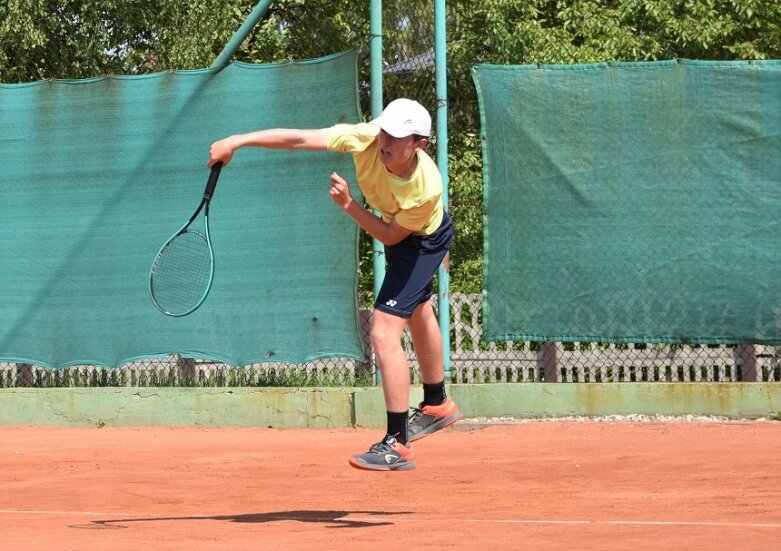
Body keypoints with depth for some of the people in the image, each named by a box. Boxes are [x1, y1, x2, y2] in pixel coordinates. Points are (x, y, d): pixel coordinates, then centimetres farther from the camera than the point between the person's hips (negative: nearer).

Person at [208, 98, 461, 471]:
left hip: (422, 241, -7)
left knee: (384, 333, -18)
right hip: (396, 225, 7)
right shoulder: (365, 138, -34)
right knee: (419, 315, 29)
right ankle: (437, 405, 53)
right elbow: (298, 139, -33)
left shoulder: (426, 189, -42)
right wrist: (236, 141, -37)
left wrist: (348, 204, -36)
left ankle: (397, 445, -12)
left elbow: (390, 236, -27)